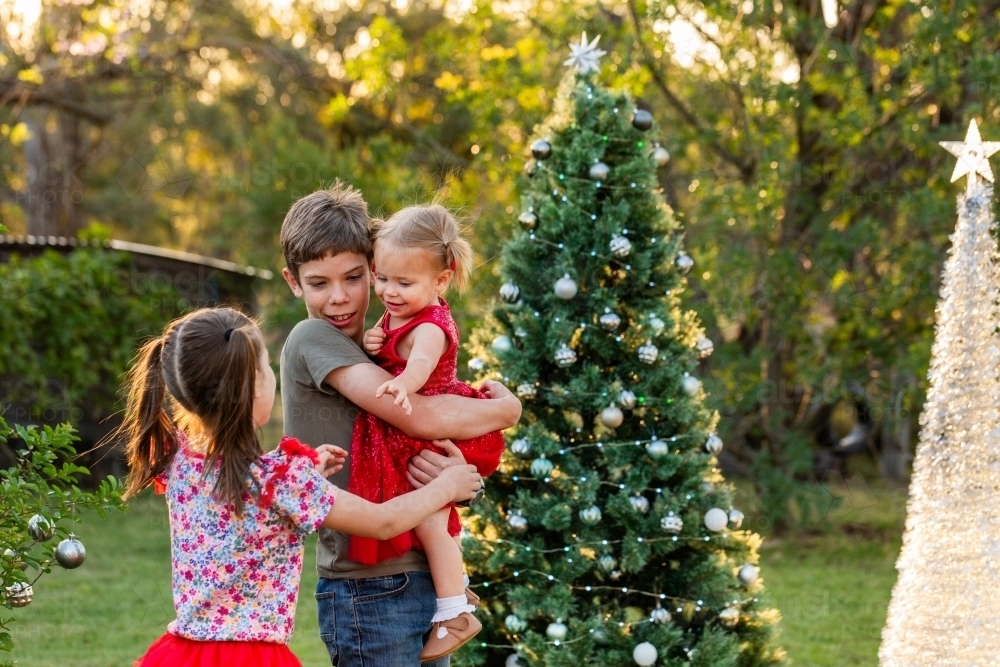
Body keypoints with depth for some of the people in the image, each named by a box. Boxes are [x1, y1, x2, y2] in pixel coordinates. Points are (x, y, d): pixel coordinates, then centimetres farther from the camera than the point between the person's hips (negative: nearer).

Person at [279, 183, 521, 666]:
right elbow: (419, 416, -19)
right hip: (370, 591, -7)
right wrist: (506, 409, -4)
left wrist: (457, 471, -11)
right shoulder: (312, 340, -10)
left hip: (424, 581, 7)